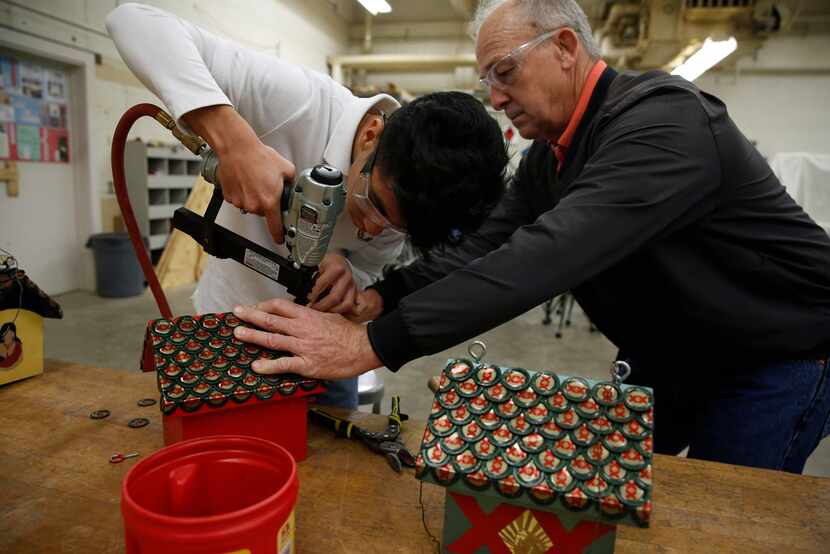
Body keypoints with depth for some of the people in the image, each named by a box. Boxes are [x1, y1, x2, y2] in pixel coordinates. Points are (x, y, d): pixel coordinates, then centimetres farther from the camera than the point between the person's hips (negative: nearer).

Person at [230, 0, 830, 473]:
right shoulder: (549, 156, -1)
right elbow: (485, 246, -10)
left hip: (773, 363, -7)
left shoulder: (663, 118, -29)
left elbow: (554, 252, -42)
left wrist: (372, 344, -45)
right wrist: (374, 298, -25)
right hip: (668, 363, 7)